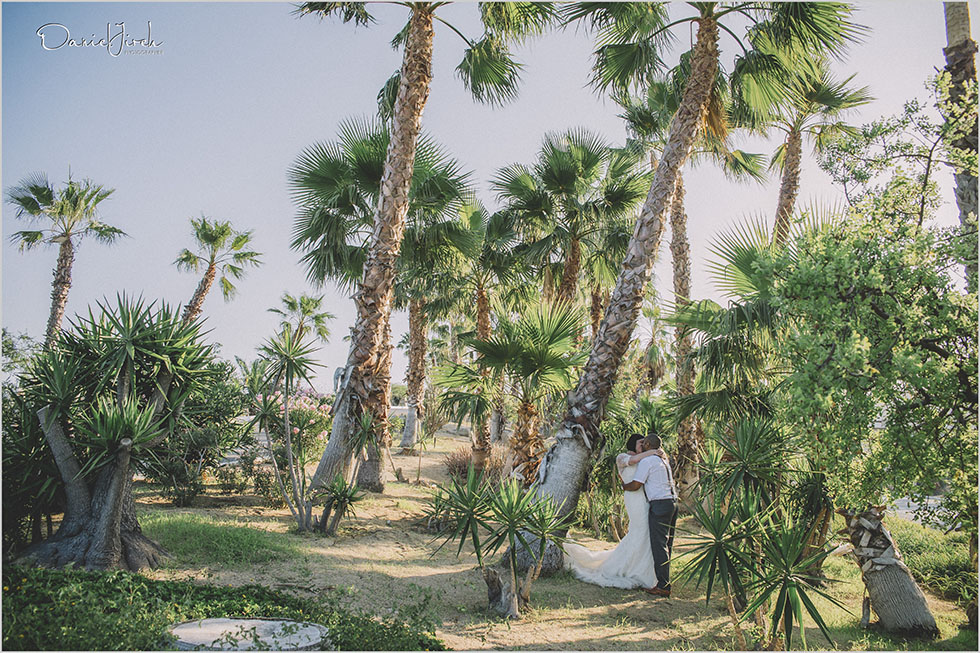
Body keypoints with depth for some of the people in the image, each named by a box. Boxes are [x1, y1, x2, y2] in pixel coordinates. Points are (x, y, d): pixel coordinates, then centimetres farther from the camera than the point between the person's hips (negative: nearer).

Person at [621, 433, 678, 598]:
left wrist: (623, 486, 11)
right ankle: (665, 580, 20)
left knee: (659, 545, -7)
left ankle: (663, 586, -7)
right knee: (667, 544, 13)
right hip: (672, 501, 9)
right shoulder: (664, 460, 18)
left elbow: (635, 485, -11)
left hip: (659, 504, -9)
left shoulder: (646, 461, -8)